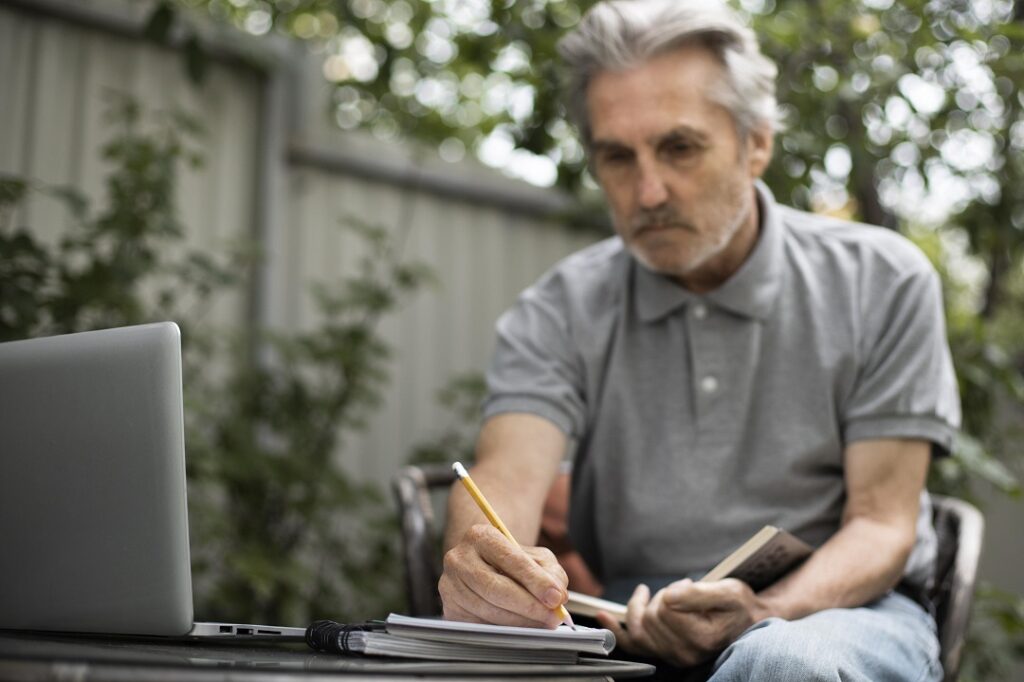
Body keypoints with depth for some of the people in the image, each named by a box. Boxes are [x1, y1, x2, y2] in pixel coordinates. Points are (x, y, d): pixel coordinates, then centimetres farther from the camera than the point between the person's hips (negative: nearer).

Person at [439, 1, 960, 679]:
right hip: (626, 623, 1)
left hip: (838, 603, -1)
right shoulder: (561, 313, 4)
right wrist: (478, 570, -37)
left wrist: (762, 615, -23)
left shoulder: (881, 283, 0)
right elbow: (508, 474, -12)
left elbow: (881, 523, -3)